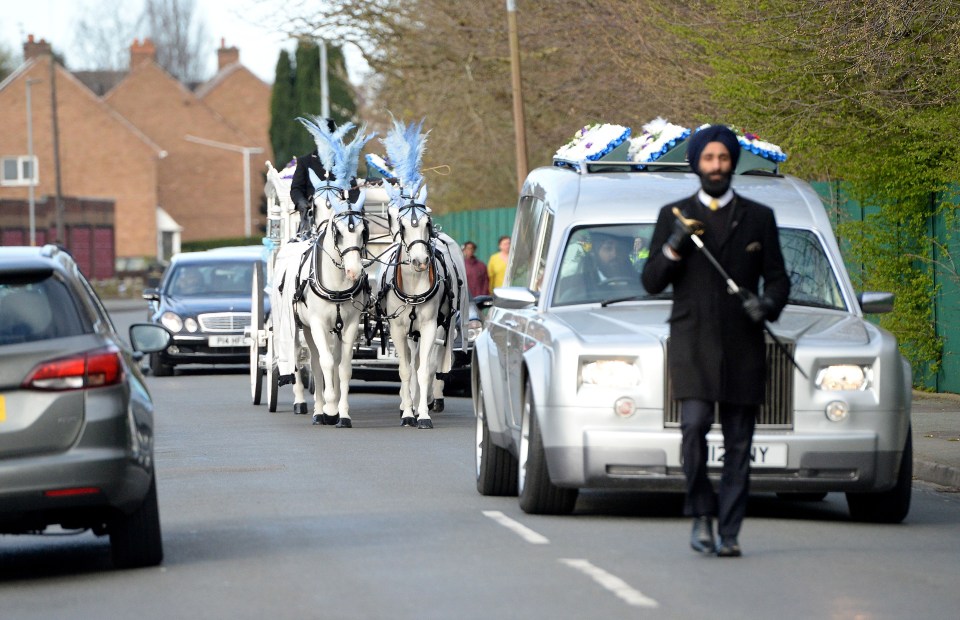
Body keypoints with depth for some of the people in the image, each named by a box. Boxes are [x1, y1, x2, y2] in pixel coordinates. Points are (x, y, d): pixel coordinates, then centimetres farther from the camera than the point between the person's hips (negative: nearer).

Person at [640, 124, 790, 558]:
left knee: (738, 444, -1)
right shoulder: (674, 216, 11)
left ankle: (729, 534, 3)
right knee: (694, 425, -19)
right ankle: (701, 514, -4)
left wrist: (768, 304, -9)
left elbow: (777, 277, 13)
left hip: (742, 346, 1)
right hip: (692, 343, -1)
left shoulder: (758, 218, 13)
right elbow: (651, 282, 7)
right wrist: (673, 248, -11)